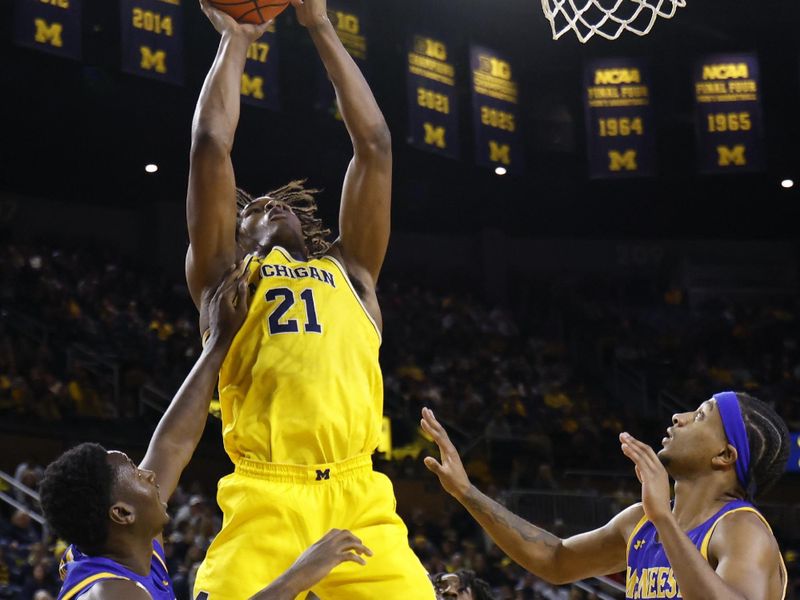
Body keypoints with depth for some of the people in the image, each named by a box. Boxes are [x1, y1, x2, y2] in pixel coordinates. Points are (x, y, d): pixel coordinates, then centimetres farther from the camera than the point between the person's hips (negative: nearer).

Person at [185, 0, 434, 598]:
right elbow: (211, 144, 17)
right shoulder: (225, 274, 23)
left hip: (359, 501, 2)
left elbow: (374, 145, 26)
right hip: (264, 502, -2)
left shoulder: (351, 273, 28)